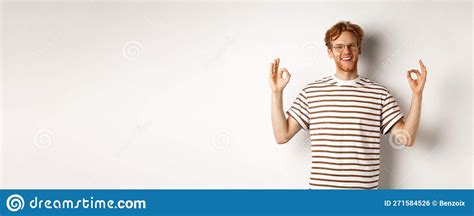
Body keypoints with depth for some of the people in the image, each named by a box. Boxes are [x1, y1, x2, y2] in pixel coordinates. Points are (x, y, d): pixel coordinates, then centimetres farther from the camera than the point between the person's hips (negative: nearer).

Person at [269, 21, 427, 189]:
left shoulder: (379, 93, 2)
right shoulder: (311, 92, 3)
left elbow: (407, 139, -2)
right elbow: (282, 136, 0)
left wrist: (417, 94, -8)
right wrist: (276, 92, -6)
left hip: (365, 187, 0)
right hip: (320, 186, 0)